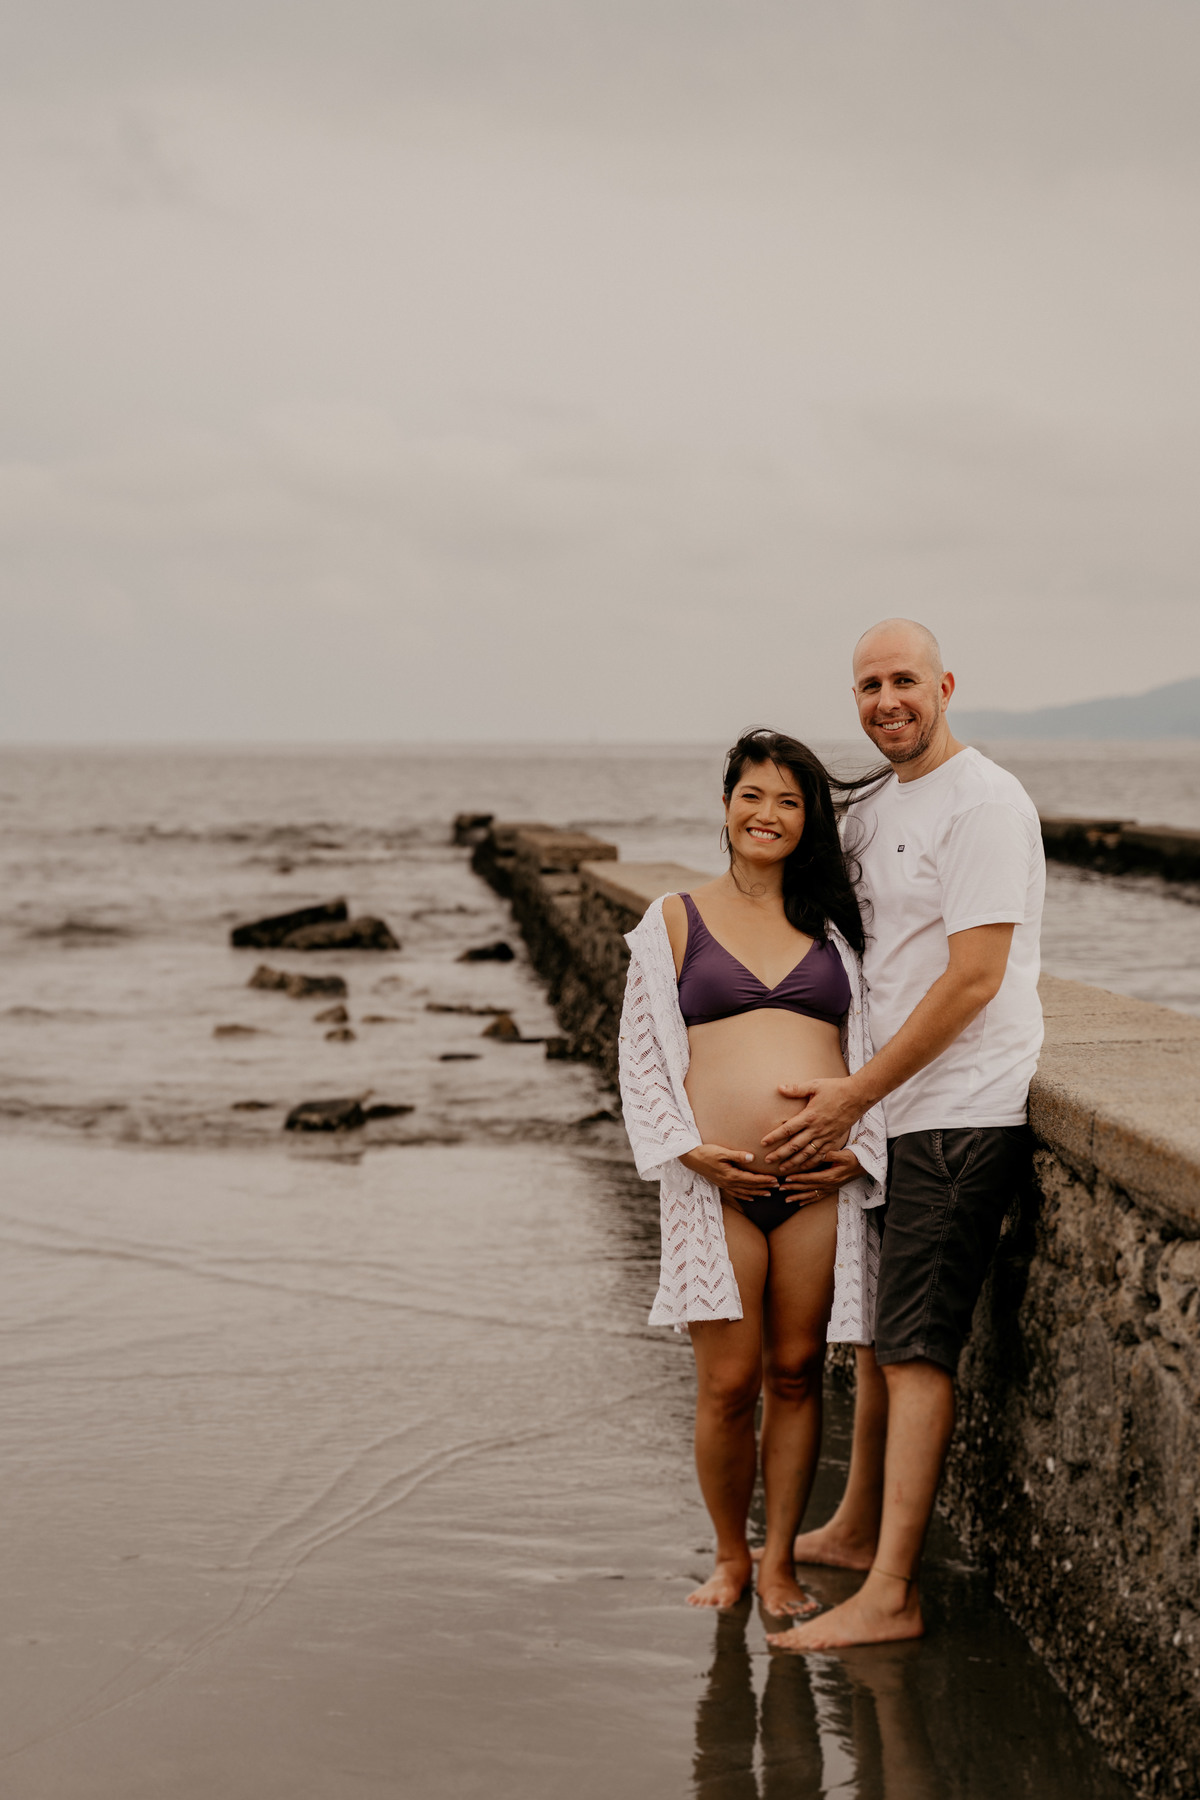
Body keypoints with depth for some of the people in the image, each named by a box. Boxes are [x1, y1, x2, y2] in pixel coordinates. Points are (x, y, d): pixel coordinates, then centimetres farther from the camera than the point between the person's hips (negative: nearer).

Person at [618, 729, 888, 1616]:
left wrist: (859, 1152, -1)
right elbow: (639, 1053, 6)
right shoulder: (676, 920, 8)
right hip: (717, 1182, -1)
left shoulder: (836, 925, 13)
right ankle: (730, 1557, 20)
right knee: (729, 1383, -1)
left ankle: (780, 1561, 19)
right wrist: (689, 1148, -7)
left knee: (796, 1375, 6)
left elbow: (874, 1049, 13)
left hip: (822, 1184, 1)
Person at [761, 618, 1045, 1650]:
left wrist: (855, 1095, -16)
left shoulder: (985, 804, -14)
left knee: (914, 1346, -10)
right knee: (881, 1328, 18)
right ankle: (857, 1530, 32)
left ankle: (890, 1594, -7)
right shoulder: (878, 811, 15)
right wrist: (840, 1094, 12)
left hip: (964, 1114, -9)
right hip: (893, 1110, 9)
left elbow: (973, 980, -20)